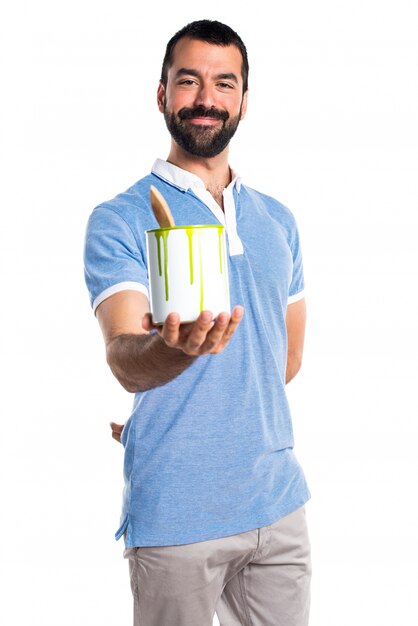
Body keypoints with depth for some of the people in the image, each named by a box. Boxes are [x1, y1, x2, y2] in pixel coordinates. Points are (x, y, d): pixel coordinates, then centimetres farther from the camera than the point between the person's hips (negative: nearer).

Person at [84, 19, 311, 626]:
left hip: (279, 499, 5)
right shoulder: (120, 220, -5)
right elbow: (124, 358, -18)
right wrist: (174, 349, -42)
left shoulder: (279, 221, 10)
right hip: (176, 513, -4)